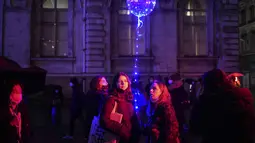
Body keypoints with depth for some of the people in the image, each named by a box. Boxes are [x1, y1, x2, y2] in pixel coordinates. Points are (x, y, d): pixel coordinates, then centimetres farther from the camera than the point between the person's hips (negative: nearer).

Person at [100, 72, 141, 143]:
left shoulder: (129, 98, 9)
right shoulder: (112, 99, -11)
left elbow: (134, 119, 10)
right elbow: (105, 120, -19)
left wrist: (136, 132, -3)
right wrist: (121, 130, -17)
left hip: (131, 137, 6)